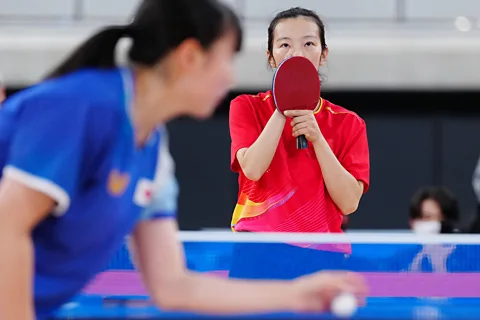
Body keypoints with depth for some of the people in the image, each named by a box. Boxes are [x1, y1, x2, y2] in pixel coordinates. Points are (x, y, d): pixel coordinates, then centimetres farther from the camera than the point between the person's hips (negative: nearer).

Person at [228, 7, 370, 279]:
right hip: (259, 257, -1)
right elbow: (252, 168, -11)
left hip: (322, 257, 1)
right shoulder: (247, 107, 7)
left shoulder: (348, 124, 9)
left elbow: (349, 202, -3)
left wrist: (316, 138, -11)